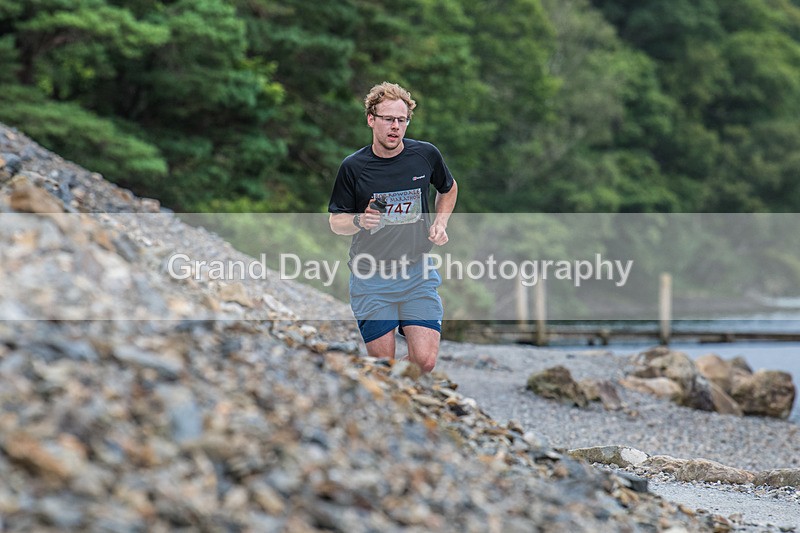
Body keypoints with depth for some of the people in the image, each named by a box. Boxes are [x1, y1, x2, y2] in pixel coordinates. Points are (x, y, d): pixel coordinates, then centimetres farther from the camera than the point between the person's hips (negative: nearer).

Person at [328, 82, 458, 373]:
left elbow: (448, 188, 20)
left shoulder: (426, 154, -1)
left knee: (425, 361, -12)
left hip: (417, 272, 1)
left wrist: (440, 224, 4)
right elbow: (336, 221, 3)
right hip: (370, 277, -1)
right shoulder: (353, 167, -6)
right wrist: (360, 221, -18)